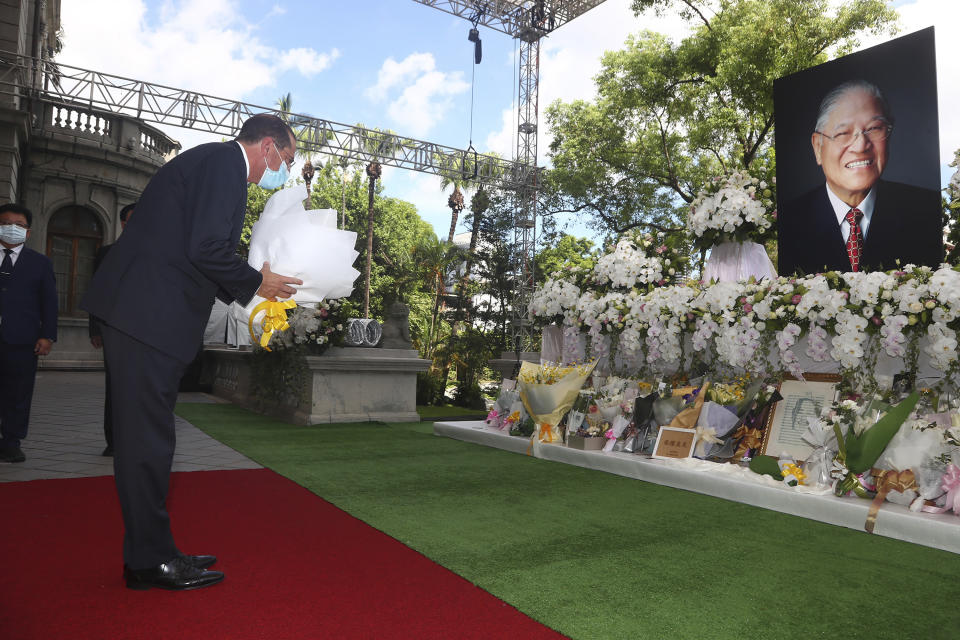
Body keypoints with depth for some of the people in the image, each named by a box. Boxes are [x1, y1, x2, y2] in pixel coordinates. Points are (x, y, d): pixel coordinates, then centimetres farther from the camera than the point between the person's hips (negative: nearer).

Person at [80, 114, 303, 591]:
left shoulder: (212, 161, 22)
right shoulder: (225, 162, -8)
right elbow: (207, 248, -20)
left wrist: (248, 292, 19)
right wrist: (256, 283, -5)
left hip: (139, 312, 10)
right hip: (148, 315, -10)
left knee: (145, 437, 13)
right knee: (148, 439, -2)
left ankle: (149, 552, 25)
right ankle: (150, 561, 10)